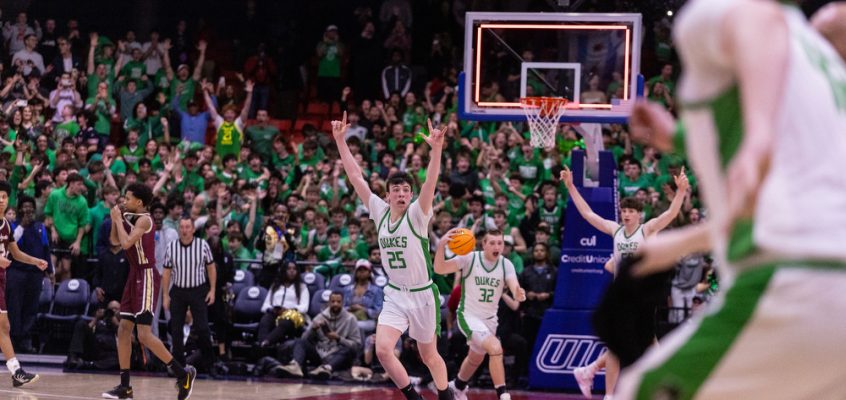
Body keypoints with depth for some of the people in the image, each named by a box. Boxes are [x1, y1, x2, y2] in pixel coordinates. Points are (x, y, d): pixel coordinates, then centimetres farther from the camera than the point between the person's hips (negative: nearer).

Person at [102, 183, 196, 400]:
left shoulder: (144, 220, -14)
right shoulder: (130, 218, 12)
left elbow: (126, 243, -26)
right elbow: (115, 241, 19)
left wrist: (118, 219, -14)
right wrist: (115, 218, 7)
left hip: (146, 277, -9)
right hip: (135, 276, 9)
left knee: (144, 335, -13)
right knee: (123, 330, 7)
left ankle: (183, 373, -4)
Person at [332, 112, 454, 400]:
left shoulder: (417, 215, -11)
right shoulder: (380, 212, 0)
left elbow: (430, 182, -27)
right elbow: (355, 176, 0)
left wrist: (436, 149, -43)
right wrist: (340, 140, -5)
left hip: (422, 295, -3)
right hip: (394, 296, 3)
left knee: (429, 357, 10)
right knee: (382, 349, -16)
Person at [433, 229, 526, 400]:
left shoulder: (506, 265, -7)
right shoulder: (469, 259, -17)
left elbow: (514, 286, -23)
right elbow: (439, 269, -28)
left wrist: (518, 294, -48)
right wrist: (441, 246, -46)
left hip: (490, 318, 6)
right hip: (468, 315, -6)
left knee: (476, 359, 25)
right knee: (495, 348, -28)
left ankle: (458, 386, 54)